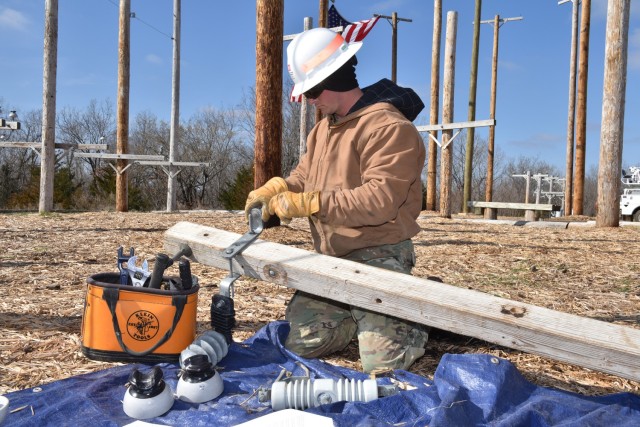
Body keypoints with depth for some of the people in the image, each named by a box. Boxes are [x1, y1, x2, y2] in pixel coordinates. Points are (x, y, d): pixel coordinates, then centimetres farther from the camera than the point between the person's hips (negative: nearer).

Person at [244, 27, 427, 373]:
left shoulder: (389, 127, -17)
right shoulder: (323, 129, 14)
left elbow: (380, 200, -26)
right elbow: (303, 176, 17)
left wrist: (305, 203, -26)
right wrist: (274, 189, -8)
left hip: (378, 257, -8)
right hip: (331, 259, 8)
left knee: (381, 362, -14)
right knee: (299, 343, 3)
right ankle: (368, 315, 24)